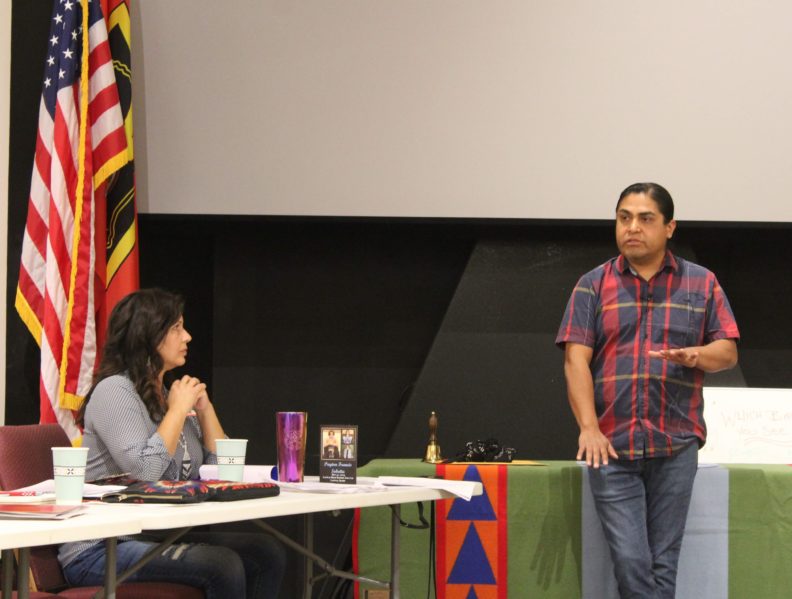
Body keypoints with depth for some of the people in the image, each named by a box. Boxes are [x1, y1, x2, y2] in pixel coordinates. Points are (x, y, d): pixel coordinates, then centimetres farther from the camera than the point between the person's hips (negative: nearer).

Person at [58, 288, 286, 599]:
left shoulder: (166, 395, 16)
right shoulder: (114, 390, -9)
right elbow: (145, 472, -24)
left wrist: (204, 407, 8)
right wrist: (179, 410, -12)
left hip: (161, 536, 8)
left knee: (268, 552, -11)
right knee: (223, 565, -30)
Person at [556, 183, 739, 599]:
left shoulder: (701, 284, 9)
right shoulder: (593, 286, 7)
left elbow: (728, 350, 8)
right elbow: (576, 359, -1)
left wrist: (697, 355, -16)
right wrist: (588, 428, -14)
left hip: (675, 445, 1)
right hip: (611, 445, -1)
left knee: (663, 563, 2)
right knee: (629, 560, -8)